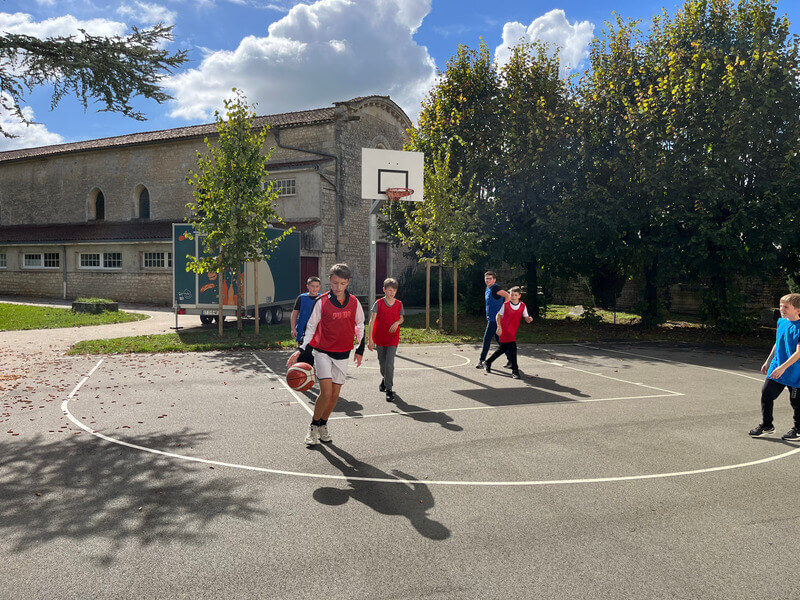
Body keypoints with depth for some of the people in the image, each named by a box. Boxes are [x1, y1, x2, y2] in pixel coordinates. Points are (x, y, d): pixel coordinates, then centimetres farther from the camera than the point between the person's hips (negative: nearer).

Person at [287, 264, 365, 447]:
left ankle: (323, 426, 28)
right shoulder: (322, 302, -8)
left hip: (342, 355, 3)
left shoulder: (354, 302, 0)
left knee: (335, 394, 7)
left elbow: (360, 325, 13)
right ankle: (314, 426, 8)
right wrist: (301, 350, -11)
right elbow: (311, 327, -1)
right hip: (322, 352, -3)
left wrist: (360, 350, 15)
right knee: (326, 392, -14)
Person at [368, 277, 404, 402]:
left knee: (389, 364, -12)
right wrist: (370, 339, -14)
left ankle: (389, 389, -3)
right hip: (380, 338, 0)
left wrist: (397, 322, -8)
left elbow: (401, 318, 17)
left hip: (393, 338, 0)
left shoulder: (399, 304, 0)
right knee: (382, 363, 14)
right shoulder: (378, 303, -7)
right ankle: (385, 379, 43)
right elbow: (372, 321, -9)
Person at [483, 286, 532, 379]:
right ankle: (515, 371, -9)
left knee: (503, 348, 16)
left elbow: (526, 318, -1)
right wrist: (499, 327, -11)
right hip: (504, 330, -6)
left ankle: (487, 363, 34)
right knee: (512, 348, -16)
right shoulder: (505, 305, -8)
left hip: (512, 332, 6)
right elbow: (498, 316, -1)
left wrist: (529, 319, -25)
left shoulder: (523, 306, 1)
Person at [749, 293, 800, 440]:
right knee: (766, 394, 7)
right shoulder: (781, 322, 5)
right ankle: (767, 426, 21)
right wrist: (768, 361, 21)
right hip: (776, 368, 7)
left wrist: (783, 367, -25)